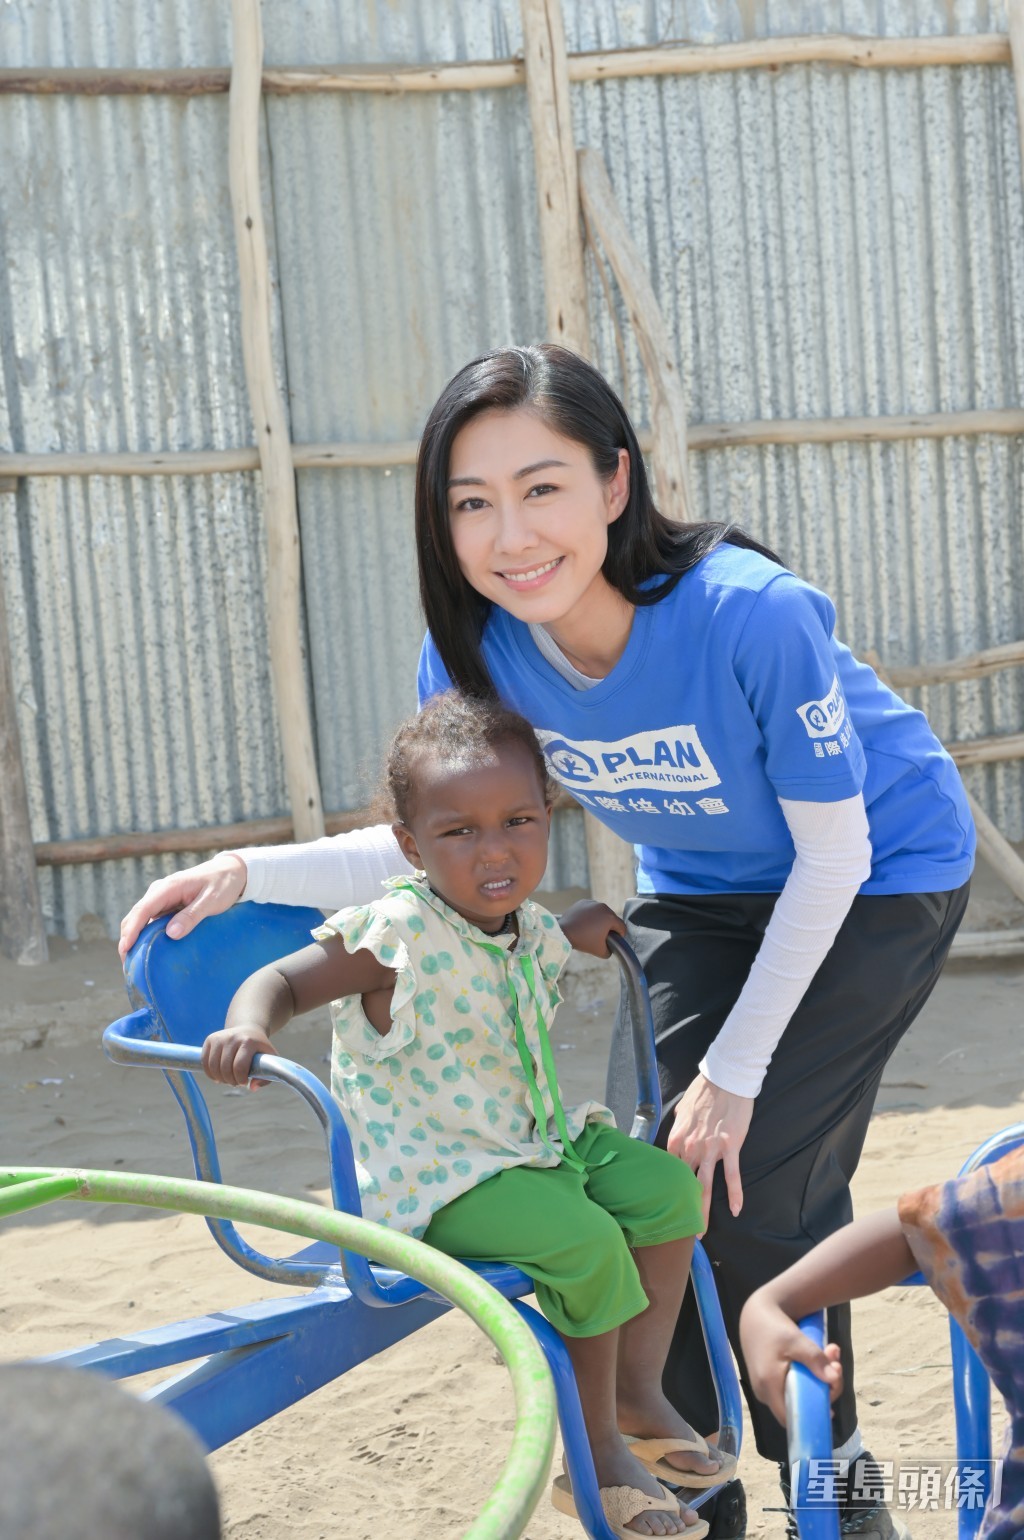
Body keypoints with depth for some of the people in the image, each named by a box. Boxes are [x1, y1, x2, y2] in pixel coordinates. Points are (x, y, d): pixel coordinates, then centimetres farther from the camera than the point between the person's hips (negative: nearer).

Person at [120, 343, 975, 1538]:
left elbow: (832, 854, -23)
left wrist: (735, 1070, -18)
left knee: (756, 1190, -12)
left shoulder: (752, 614, -36)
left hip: (879, 877, -5)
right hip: (699, 892, 5)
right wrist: (250, 872, -21)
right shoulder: (477, 646, -21)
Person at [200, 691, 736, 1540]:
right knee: (585, 1243, -26)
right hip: (436, 1176, -8)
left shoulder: (535, 934, 5)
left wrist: (579, 926, 16)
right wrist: (247, 1028, -40)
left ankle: (638, 1395, 10)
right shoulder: (395, 937, -20)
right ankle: (594, 1458, -9)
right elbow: (285, 979, -20)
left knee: (666, 1186, -1)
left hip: (533, 1142, 9)